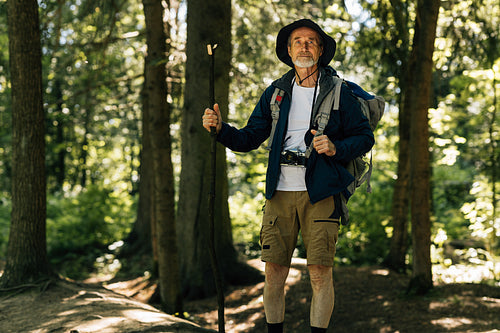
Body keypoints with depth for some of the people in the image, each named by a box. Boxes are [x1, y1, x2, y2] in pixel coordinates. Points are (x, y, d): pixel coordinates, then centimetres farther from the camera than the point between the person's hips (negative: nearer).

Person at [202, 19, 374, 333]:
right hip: (280, 192, 3)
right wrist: (221, 128, -8)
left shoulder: (339, 93, 4)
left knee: (320, 273, -5)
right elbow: (250, 139, 10)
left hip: (320, 192, -3)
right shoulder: (276, 92, 12)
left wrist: (336, 148, -13)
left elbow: (365, 137, 5)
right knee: (274, 272, 4)